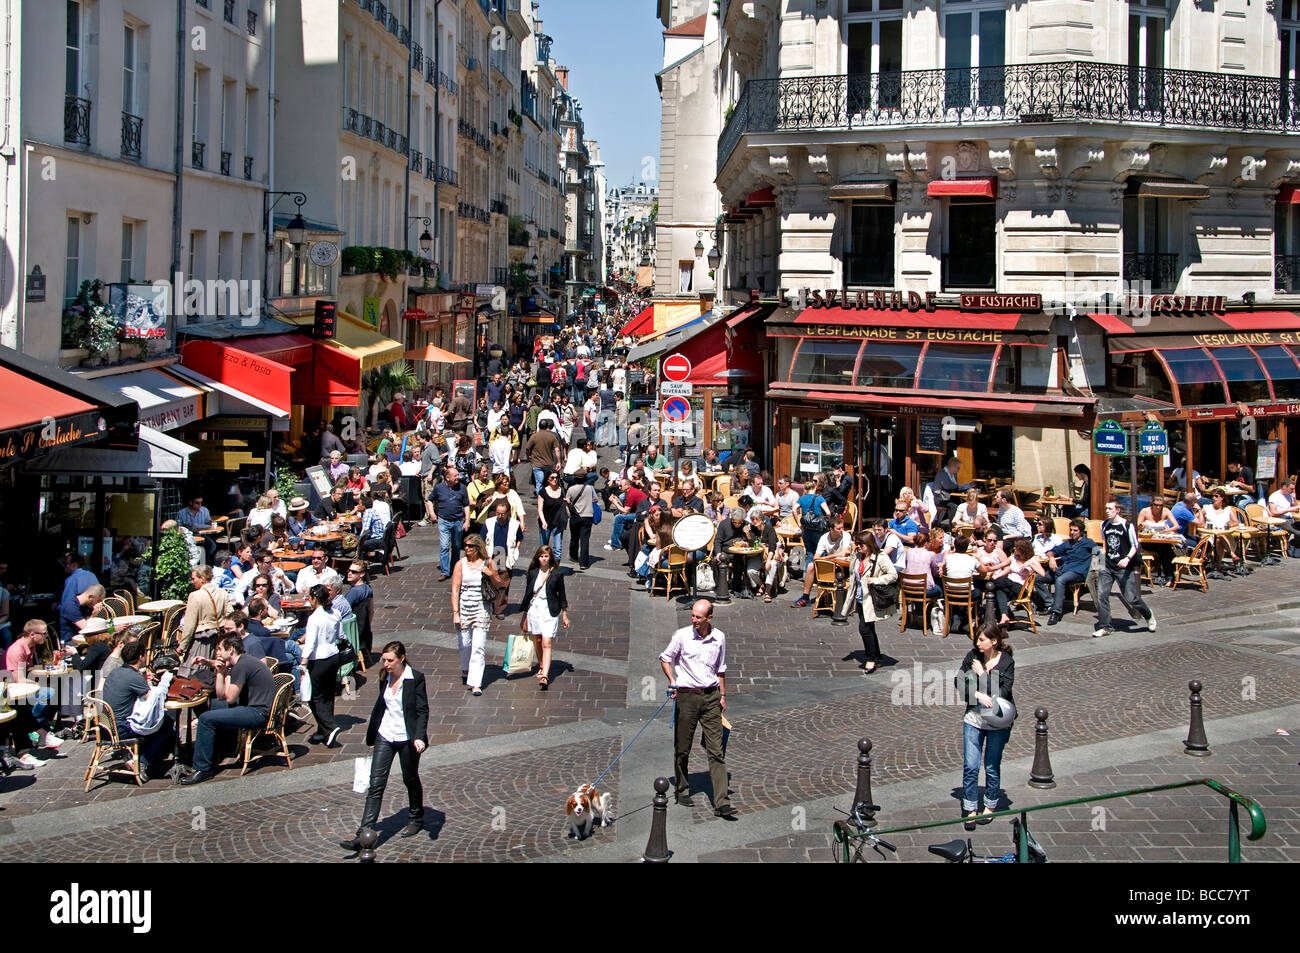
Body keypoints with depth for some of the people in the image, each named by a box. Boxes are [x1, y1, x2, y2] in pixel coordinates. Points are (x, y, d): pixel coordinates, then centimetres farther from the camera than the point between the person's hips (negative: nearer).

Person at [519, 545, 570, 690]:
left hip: (550, 612, -3)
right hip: (534, 609, 3)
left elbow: (561, 595, 5)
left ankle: (544, 676, -20)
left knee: (547, 644, -11)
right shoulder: (532, 573, 5)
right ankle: (542, 666, 35)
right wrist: (524, 617, 13)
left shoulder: (556, 574, -2)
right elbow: (527, 594, 11)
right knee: (537, 641, 13)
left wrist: (564, 615, 7)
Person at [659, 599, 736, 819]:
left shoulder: (719, 638, 3)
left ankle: (721, 803, -6)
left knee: (716, 751, -4)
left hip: (711, 696, 2)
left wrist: (723, 695, 16)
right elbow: (665, 658, 8)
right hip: (686, 695, -2)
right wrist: (672, 682, -4)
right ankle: (682, 790, 28)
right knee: (682, 749, 7)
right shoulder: (682, 636, -6)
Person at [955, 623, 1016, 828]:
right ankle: (970, 809, 9)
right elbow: (960, 683, -4)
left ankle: (990, 807, 25)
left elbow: (1003, 692, -18)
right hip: (974, 718, 2)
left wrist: (981, 674, -16)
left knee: (992, 767, 7)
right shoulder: (973, 655, -2)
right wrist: (979, 695, -18)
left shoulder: (1007, 662, -9)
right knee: (970, 766, -2)